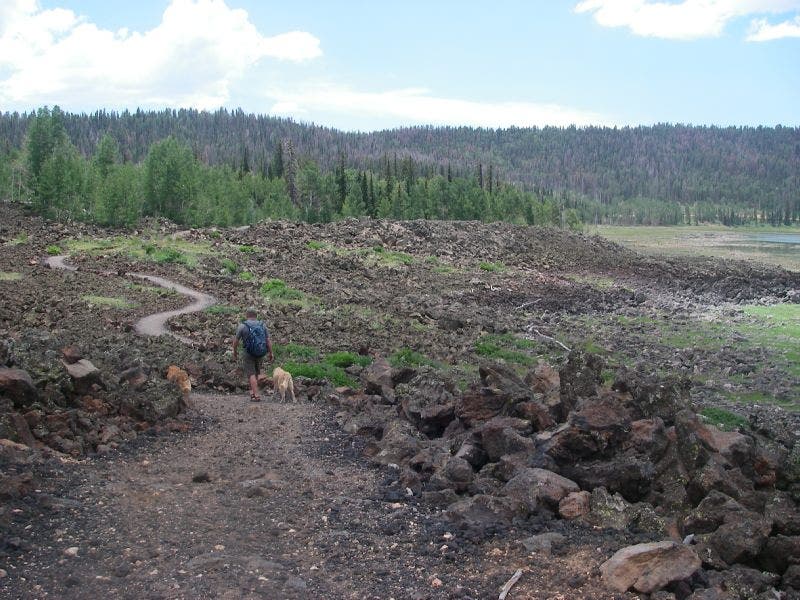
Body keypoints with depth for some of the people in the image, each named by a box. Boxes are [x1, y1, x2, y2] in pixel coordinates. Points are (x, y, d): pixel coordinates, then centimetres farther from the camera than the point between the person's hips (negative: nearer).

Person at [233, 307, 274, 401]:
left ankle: (256, 395, -9)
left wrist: (235, 352, 12)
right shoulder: (262, 325, 2)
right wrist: (270, 353, 6)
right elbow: (268, 340, 0)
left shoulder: (242, 326, -7)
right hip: (260, 354, 4)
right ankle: (252, 391, 30)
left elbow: (235, 341, -3)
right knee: (256, 373, 21)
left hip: (248, 354, -4)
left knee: (251, 374, -1)